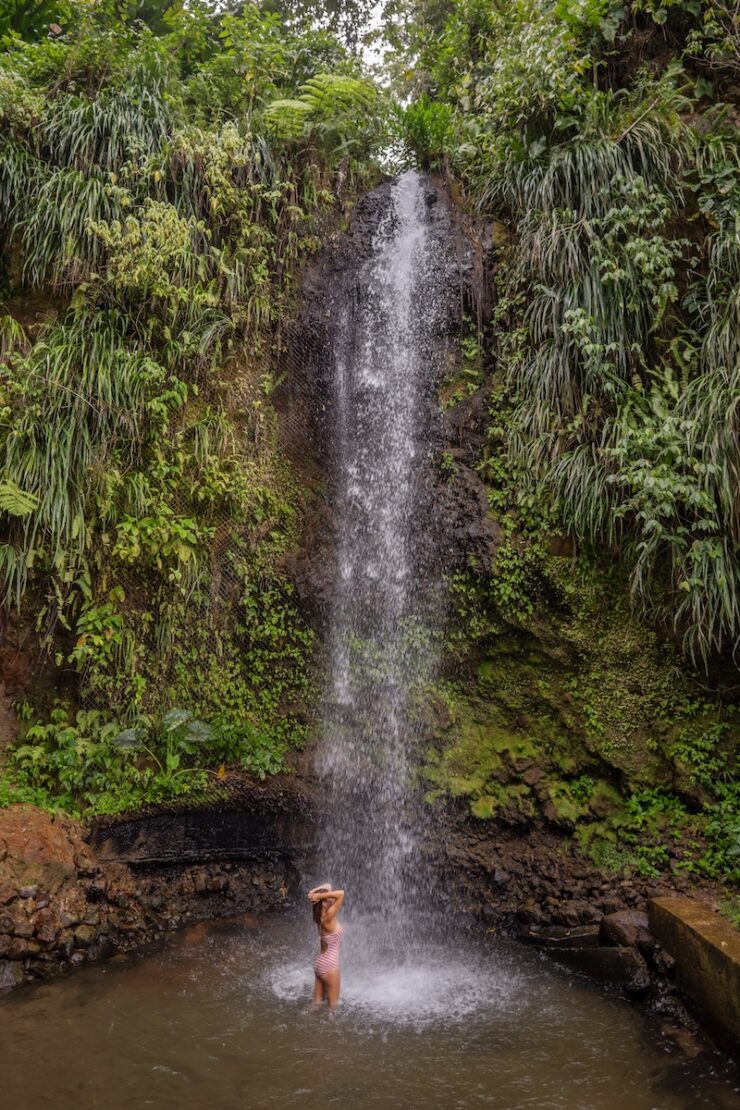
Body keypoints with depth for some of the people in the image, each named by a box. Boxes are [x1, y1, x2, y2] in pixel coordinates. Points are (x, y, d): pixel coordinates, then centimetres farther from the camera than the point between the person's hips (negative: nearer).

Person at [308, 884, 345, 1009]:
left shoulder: (322, 915, 0)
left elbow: (328, 885, 7)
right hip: (329, 966, -8)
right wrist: (320, 896, -27)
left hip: (320, 963, 8)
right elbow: (341, 893, -33)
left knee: (317, 1002, 18)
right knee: (332, 1004, 8)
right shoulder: (328, 916, -23)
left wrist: (314, 893, -11)